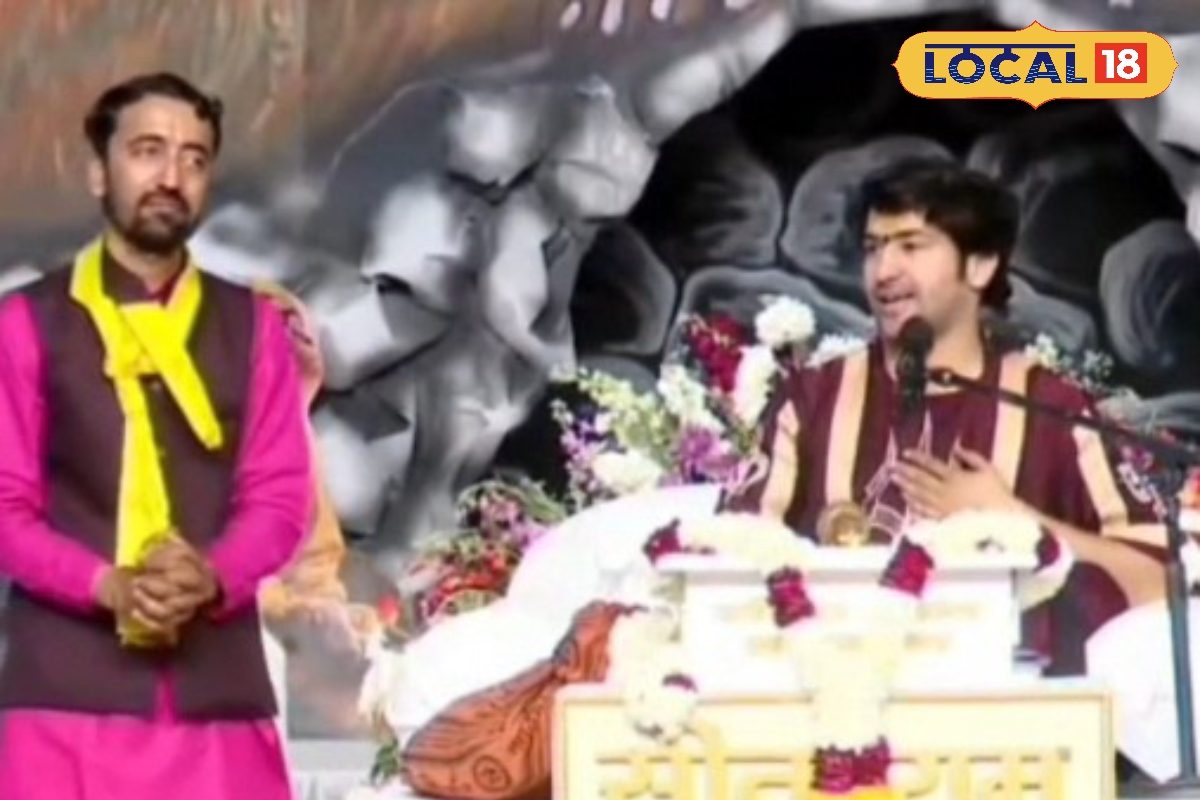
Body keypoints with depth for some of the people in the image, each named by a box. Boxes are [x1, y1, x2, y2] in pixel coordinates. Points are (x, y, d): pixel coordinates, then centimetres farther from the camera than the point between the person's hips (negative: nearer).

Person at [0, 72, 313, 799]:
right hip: (70, 683, -2)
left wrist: (211, 578, -14)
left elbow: (282, 494, 8)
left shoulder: (253, 326, 15)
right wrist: (107, 585, -17)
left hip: (218, 686, 3)